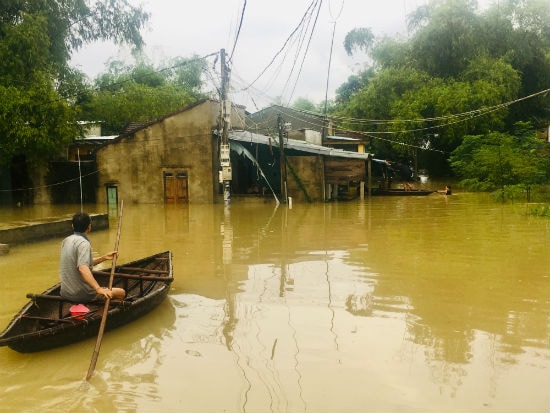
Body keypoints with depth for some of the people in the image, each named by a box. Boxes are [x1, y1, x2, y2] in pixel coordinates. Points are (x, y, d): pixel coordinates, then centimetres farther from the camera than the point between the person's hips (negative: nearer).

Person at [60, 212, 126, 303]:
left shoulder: (66, 241, 9)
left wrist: (104, 258, 13)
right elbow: (83, 268, -34)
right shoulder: (84, 243, -19)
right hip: (82, 295, -9)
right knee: (121, 293, 4)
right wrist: (98, 289, -42)